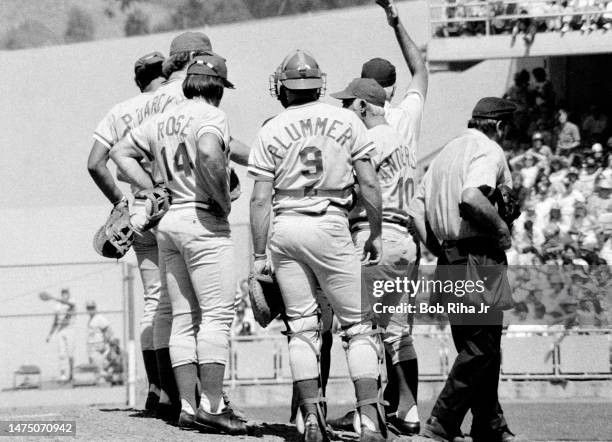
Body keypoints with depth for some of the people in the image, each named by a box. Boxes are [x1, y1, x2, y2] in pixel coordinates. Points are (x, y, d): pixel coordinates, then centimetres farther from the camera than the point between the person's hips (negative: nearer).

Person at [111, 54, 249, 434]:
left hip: (168, 221, 8)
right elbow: (208, 154, -28)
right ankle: (212, 404, -12)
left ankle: (188, 405, 7)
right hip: (205, 222, -8)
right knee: (218, 314, -7)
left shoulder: (162, 120, 15)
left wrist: (153, 192, 15)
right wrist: (223, 199, -15)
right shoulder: (211, 116, -8)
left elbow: (121, 153, 21)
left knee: (184, 318, 9)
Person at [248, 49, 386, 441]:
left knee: (302, 328, 9)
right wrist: (376, 234, 12)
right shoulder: (346, 121, 3)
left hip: (285, 228, 1)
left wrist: (259, 254, 5)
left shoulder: (272, 131, 2)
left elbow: (261, 199, 0)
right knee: (359, 325, 3)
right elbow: (369, 183, 2)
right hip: (331, 225, -1)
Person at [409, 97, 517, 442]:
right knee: (481, 351, -6)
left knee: (476, 349, 15)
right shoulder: (489, 151, -8)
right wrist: (501, 227, -14)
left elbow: (416, 208, 16)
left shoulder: (448, 151, 19)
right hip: (479, 260, -9)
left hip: (449, 262, 9)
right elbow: (471, 197, -28)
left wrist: (440, 252, 16)